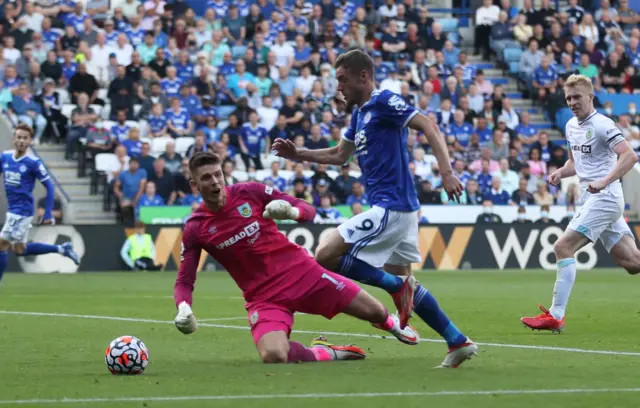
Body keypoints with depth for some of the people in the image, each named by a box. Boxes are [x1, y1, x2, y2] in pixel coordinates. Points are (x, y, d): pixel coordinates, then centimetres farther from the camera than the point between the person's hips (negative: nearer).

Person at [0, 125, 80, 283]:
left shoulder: (33, 162, -13)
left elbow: (49, 187, -9)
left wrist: (48, 214, -12)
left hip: (22, 210, -7)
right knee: (19, 249, 15)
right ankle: (62, 249, 25)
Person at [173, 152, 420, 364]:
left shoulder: (249, 192, -6)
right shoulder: (195, 229, -6)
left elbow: (309, 211, 0)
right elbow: (184, 282, -3)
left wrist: (291, 211, -24)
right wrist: (183, 309, -24)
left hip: (302, 273, 1)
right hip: (263, 296, -1)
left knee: (375, 312, 5)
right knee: (273, 356, -31)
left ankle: (391, 323, 45)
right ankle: (323, 354, 1)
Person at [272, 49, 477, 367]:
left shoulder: (383, 102, -10)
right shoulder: (359, 113, 18)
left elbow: (429, 127, -18)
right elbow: (339, 155, 29)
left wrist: (446, 172, -29)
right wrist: (297, 154, 19)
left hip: (391, 207, -10)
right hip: (398, 209, 10)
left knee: (325, 256, -12)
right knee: (402, 282, 13)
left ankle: (398, 287, -7)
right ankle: (458, 342, 14)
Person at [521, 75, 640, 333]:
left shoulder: (602, 125, -12)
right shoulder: (571, 126, 14)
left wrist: (604, 182, -31)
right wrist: (561, 172, 7)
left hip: (604, 198, -9)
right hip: (594, 200, 9)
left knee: (563, 247, -14)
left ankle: (555, 316, -13)